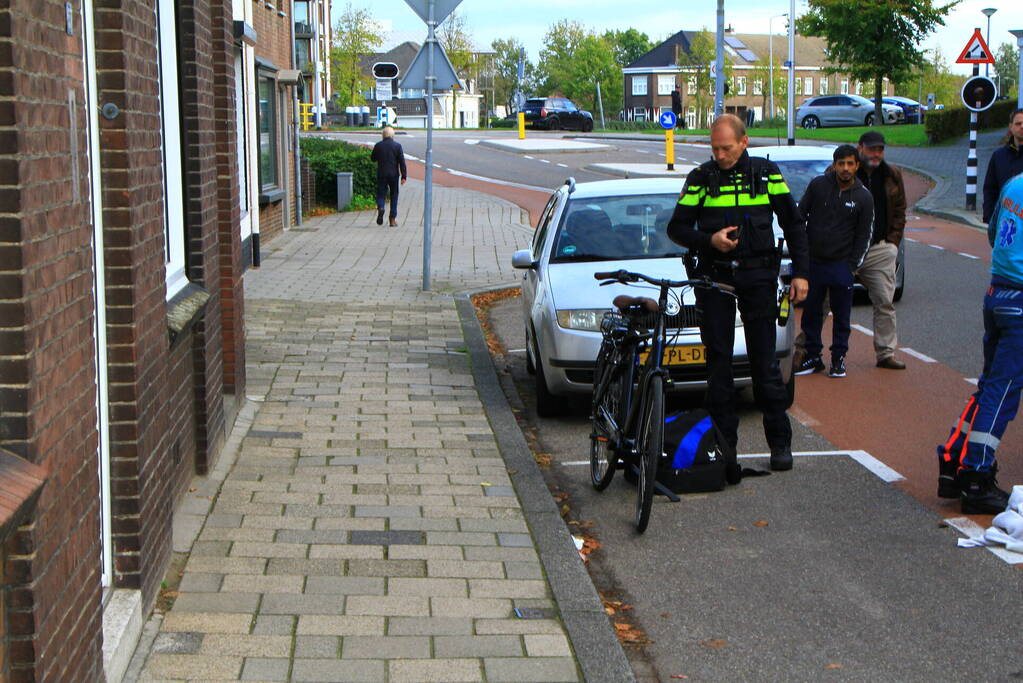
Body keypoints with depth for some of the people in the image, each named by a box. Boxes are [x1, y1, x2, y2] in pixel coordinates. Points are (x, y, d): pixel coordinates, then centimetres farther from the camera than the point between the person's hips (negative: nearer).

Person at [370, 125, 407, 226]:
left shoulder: (378, 146, -1)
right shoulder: (397, 146, -4)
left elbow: (373, 158, 12)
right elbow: (402, 162, -6)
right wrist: (404, 176, -4)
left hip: (381, 174, 0)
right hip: (394, 174, 0)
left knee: (381, 193, 7)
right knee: (394, 195, 9)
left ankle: (380, 208, -25)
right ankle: (393, 219, 7)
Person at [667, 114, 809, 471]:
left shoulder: (766, 173, 4)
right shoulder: (700, 179, 3)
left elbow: (794, 224, 9)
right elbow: (676, 228, 5)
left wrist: (800, 273, 3)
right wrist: (709, 240, -14)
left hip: (757, 277, -1)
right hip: (713, 278, 1)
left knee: (765, 361, -2)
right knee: (718, 361, 3)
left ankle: (780, 441, 6)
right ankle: (723, 440, 11)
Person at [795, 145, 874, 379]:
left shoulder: (863, 197, -2)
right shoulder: (818, 185, -1)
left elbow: (863, 236, 4)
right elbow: (800, 216, 6)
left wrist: (852, 265, -2)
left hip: (841, 265, -1)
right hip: (812, 262, 1)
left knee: (841, 315, 3)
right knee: (811, 312, 6)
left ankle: (838, 358, 14)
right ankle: (813, 357, 17)